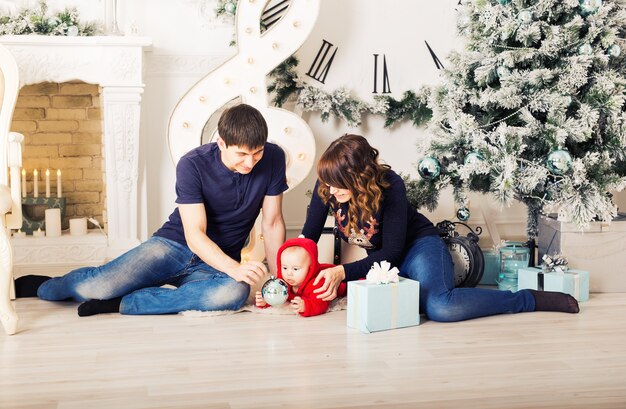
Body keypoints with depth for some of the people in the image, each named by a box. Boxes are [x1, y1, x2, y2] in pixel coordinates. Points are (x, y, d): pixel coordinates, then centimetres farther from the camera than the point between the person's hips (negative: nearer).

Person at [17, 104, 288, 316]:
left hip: (219, 264, 2)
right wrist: (235, 268, -36)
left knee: (236, 293, -38)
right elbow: (195, 235, -20)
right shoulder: (192, 165, -16)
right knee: (96, 287, -25)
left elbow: (272, 223, -1)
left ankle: (122, 303, -24)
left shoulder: (273, 159, -10)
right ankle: (45, 286, 14)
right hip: (175, 245, -1)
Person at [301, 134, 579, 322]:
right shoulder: (326, 186, -14)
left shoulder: (389, 185, -27)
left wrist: (343, 272, -33)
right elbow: (309, 235, -4)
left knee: (440, 307, -35)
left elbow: (392, 251, -24)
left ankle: (531, 299, -18)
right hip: (379, 257, 5)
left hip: (417, 246, -5)